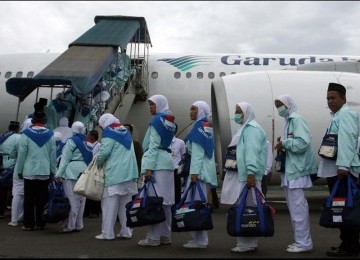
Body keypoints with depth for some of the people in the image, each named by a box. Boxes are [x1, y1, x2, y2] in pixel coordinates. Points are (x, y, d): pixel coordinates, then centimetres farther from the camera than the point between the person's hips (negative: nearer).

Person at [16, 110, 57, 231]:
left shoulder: (26, 134, -7)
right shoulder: (50, 135, 1)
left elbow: (21, 154, -5)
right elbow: (53, 154, 2)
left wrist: (19, 170, 4)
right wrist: (53, 170, 9)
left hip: (29, 172, -2)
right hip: (45, 172, 2)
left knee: (29, 199, 6)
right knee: (41, 199, 10)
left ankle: (28, 224, 9)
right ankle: (40, 223, 14)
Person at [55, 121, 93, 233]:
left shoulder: (71, 141, -3)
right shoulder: (86, 142, 14)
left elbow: (65, 159, -7)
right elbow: (90, 158, 8)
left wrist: (59, 174, -5)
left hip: (72, 172, -6)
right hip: (84, 172, 6)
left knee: (72, 199, -6)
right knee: (81, 198, 8)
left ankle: (69, 225, -5)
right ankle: (78, 224, 14)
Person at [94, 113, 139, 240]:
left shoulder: (109, 132, -4)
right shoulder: (126, 132, 19)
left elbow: (104, 152, -13)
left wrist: (98, 162, 5)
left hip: (114, 174, -7)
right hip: (129, 173, 7)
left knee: (110, 203, -2)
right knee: (125, 204, 11)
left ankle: (107, 233, 0)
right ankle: (126, 231, 12)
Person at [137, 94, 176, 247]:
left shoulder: (157, 121, -7)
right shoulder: (169, 122, 17)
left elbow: (153, 145, -14)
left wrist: (148, 167, -18)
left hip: (156, 162, -9)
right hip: (167, 161, 9)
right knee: (165, 200, 9)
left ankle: (153, 237, -5)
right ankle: (165, 235, 13)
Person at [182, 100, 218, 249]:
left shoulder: (199, 126, -8)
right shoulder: (207, 127, 19)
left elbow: (197, 152, -17)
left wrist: (194, 172, -22)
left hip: (199, 170, -10)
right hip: (206, 169, 10)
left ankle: (199, 240, -6)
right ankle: (199, 238, 14)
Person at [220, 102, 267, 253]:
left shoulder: (251, 128, -7)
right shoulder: (244, 128, 24)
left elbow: (252, 152, -18)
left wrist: (251, 173, -26)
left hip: (246, 175, -10)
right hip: (239, 175, 10)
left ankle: (247, 244, -3)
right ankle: (248, 242, 16)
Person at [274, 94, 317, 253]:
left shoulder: (296, 119, -10)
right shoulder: (288, 121, 17)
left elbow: (303, 142, -22)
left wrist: (285, 143, -12)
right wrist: (283, 143, 3)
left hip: (296, 170, -10)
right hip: (289, 170, 10)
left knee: (298, 207, -5)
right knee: (294, 207, 14)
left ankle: (304, 243, 3)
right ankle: (300, 240, 22)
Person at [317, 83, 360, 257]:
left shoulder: (346, 114, -8)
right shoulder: (336, 116, 23)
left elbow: (346, 140, -20)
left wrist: (343, 165, -29)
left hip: (343, 170, -10)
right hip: (334, 170, 10)